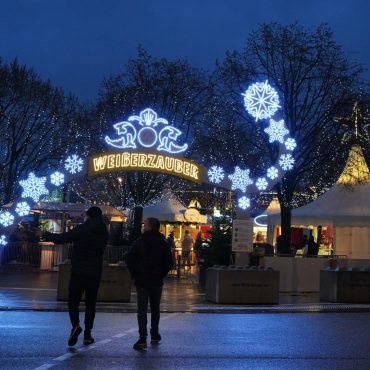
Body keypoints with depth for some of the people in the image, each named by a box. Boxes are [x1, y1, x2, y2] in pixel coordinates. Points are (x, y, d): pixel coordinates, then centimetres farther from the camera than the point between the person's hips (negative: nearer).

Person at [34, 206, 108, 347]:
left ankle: (75, 325, -19)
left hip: (79, 272, -4)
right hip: (95, 273, 4)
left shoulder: (82, 229, -11)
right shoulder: (104, 233, 5)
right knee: (90, 303, 10)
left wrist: (43, 234, 2)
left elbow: (60, 238, -13)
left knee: (73, 300, 5)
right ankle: (87, 334, 10)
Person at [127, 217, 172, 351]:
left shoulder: (139, 242, -8)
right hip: (157, 281, 3)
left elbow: (129, 259, -9)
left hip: (142, 281, -3)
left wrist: (135, 274, 4)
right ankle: (155, 336, 22)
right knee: (155, 308, 16)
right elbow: (169, 262, 0)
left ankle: (142, 339, -14)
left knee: (142, 309, -4)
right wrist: (161, 274, 11)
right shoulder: (164, 244, 1)